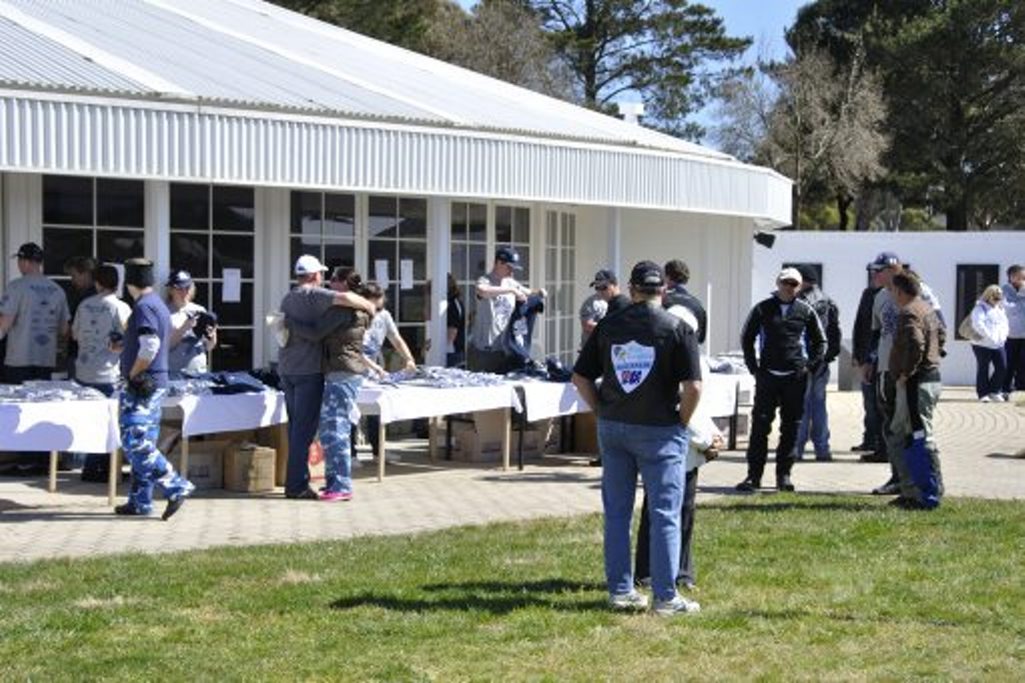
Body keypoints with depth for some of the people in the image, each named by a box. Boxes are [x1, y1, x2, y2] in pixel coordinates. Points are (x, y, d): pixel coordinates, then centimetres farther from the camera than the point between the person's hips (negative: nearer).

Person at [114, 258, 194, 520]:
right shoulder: (159, 304, 16)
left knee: (134, 442, -12)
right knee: (142, 443, 12)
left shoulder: (144, 307, -14)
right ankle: (140, 501, 15)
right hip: (156, 383, 10)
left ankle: (176, 487, -14)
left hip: (142, 384, -10)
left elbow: (150, 347, -23)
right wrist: (123, 345, 22)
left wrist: (132, 375, -14)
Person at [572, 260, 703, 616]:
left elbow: (580, 377, 4)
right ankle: (666, 596, 3)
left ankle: (620, 589, 16)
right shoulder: (676, 329, -8)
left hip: (612, 428, 4)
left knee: (616, 512, 11)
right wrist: (682, 421, -1)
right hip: (659, 430, -4)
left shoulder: (609, 326, 3)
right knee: (664, 514, 2)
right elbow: (693, 386, -15)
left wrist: (603, 412, 10)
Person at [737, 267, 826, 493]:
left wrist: (812, 367, 4)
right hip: (767, 376, -1)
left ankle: (784, 474, 12)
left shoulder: (806, 311, 6)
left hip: (796, 377, 1)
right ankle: (754, 475, -1)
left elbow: (820, 341, 14)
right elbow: (746, 338, 11)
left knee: (791, 427, 3)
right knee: (760, 425, -4)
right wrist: (754, 367, 4)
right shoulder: (762, 309, 4)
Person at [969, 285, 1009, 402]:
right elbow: (978, 324, -21)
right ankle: (983, 394, 9)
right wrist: (989, 336, -24)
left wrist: (1003, 335, 2)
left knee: (1002, 367, 2)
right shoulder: (980, 308, -8)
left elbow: (1004, 323, 21)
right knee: (983, 369, 1)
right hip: (982, 344, -7)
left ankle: (993, 391, 17)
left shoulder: (1000, 309, 17)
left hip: (998, 344, 7)